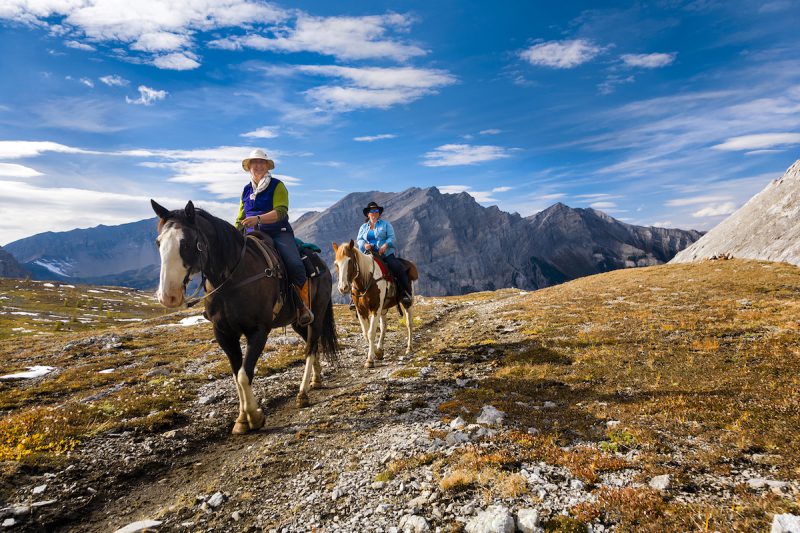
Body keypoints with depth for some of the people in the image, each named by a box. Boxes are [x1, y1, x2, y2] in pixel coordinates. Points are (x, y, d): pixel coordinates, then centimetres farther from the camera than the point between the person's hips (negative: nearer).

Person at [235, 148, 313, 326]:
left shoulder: (277, 186, 2)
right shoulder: (246, 190, 19)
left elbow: (280, 212, -14)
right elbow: (240, 218, 25)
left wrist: (258, 219, -29)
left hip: (279, 233, -5)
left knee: (294, 264, -28)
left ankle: (304, 307, -15)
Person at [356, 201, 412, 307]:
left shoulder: (386, 224, 11)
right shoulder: (363, 227, 21)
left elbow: (391, 237, 0)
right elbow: (359, 240, 11)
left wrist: (385, 245, -21)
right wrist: (364, 244, -12)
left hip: (386, 254, -2)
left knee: (399, 268, -25)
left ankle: (406, 294, -18)